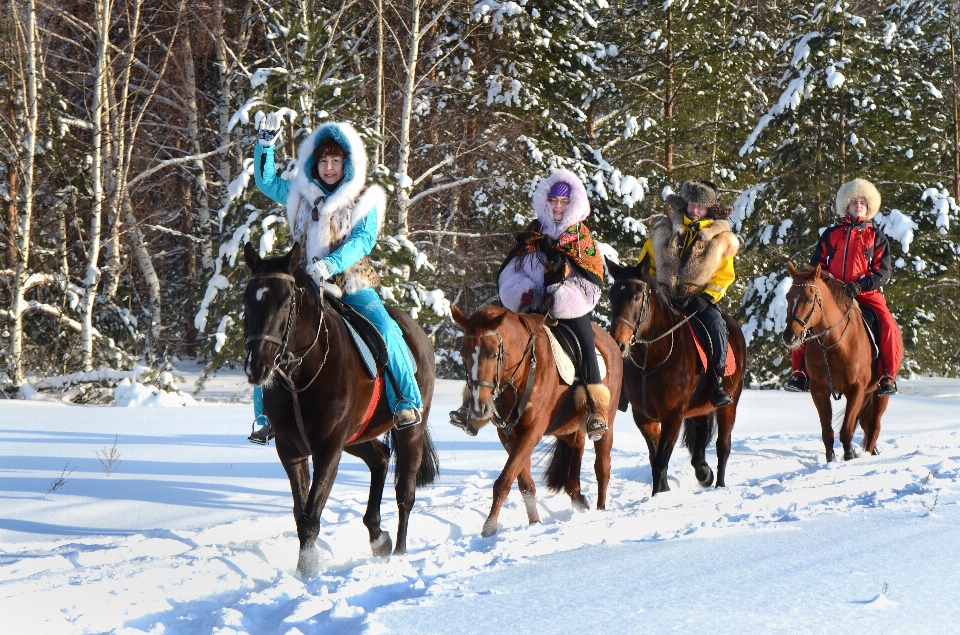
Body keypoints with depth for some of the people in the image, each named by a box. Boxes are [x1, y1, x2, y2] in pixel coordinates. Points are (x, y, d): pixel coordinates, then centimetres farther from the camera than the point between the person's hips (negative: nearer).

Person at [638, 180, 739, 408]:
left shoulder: (720, 237, 3)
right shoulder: (664, 230, 7)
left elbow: (724, 275, 3)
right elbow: (646, 262, 13)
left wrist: (707, 297, -12)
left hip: (699, 301, -1)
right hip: (664, 297, 1)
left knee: (715, 326, -28)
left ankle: (716, 382, -17)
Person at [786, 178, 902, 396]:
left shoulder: (876, 236, 11)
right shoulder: (831, 234, 16)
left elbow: (883, 272, 1)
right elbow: (816, 265, 15)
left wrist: (860, 285, -16)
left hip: (866, 294, -2)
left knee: (888, 326, -26)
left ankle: (888, 376, -15)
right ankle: (800, 372, -7)